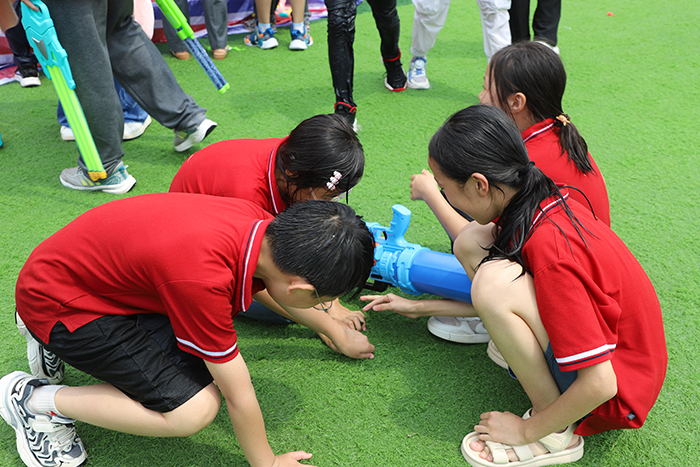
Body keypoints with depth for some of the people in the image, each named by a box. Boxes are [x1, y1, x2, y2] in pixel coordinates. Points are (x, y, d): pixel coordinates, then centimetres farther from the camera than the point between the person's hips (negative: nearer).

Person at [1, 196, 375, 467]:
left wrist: (339, 335, 25)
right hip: (54, 301, -8)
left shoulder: (261, 226, -14)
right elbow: (238, 396, -22)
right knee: (194, 409, -17)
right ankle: (35, 400, -1)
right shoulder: (203, 280, -38)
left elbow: (284, 285, 11)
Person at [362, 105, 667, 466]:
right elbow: (498, 300, 10)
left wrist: (528, 431, -16)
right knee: (471, 241, -3)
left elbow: (599, 383, -30)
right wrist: (417, 307, 14)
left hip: (617, 395, -7)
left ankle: (555, 435, -14)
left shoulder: (551, 252, -33)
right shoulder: (541, 202, -6)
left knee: (494, 280, -32)